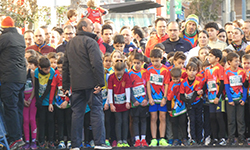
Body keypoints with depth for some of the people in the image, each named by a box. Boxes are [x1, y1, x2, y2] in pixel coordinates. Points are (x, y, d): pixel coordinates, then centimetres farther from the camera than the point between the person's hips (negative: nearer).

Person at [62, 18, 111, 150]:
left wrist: (66, 86, 21)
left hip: (76, 85, 6)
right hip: (90, 83, -6)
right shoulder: (90, 41, -6)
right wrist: (100, 83, -15)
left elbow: (65, 66, 19)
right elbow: (97, 63, -16)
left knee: (77, 113, 7)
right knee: (96, 110, -3)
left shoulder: (70, 43, 17)